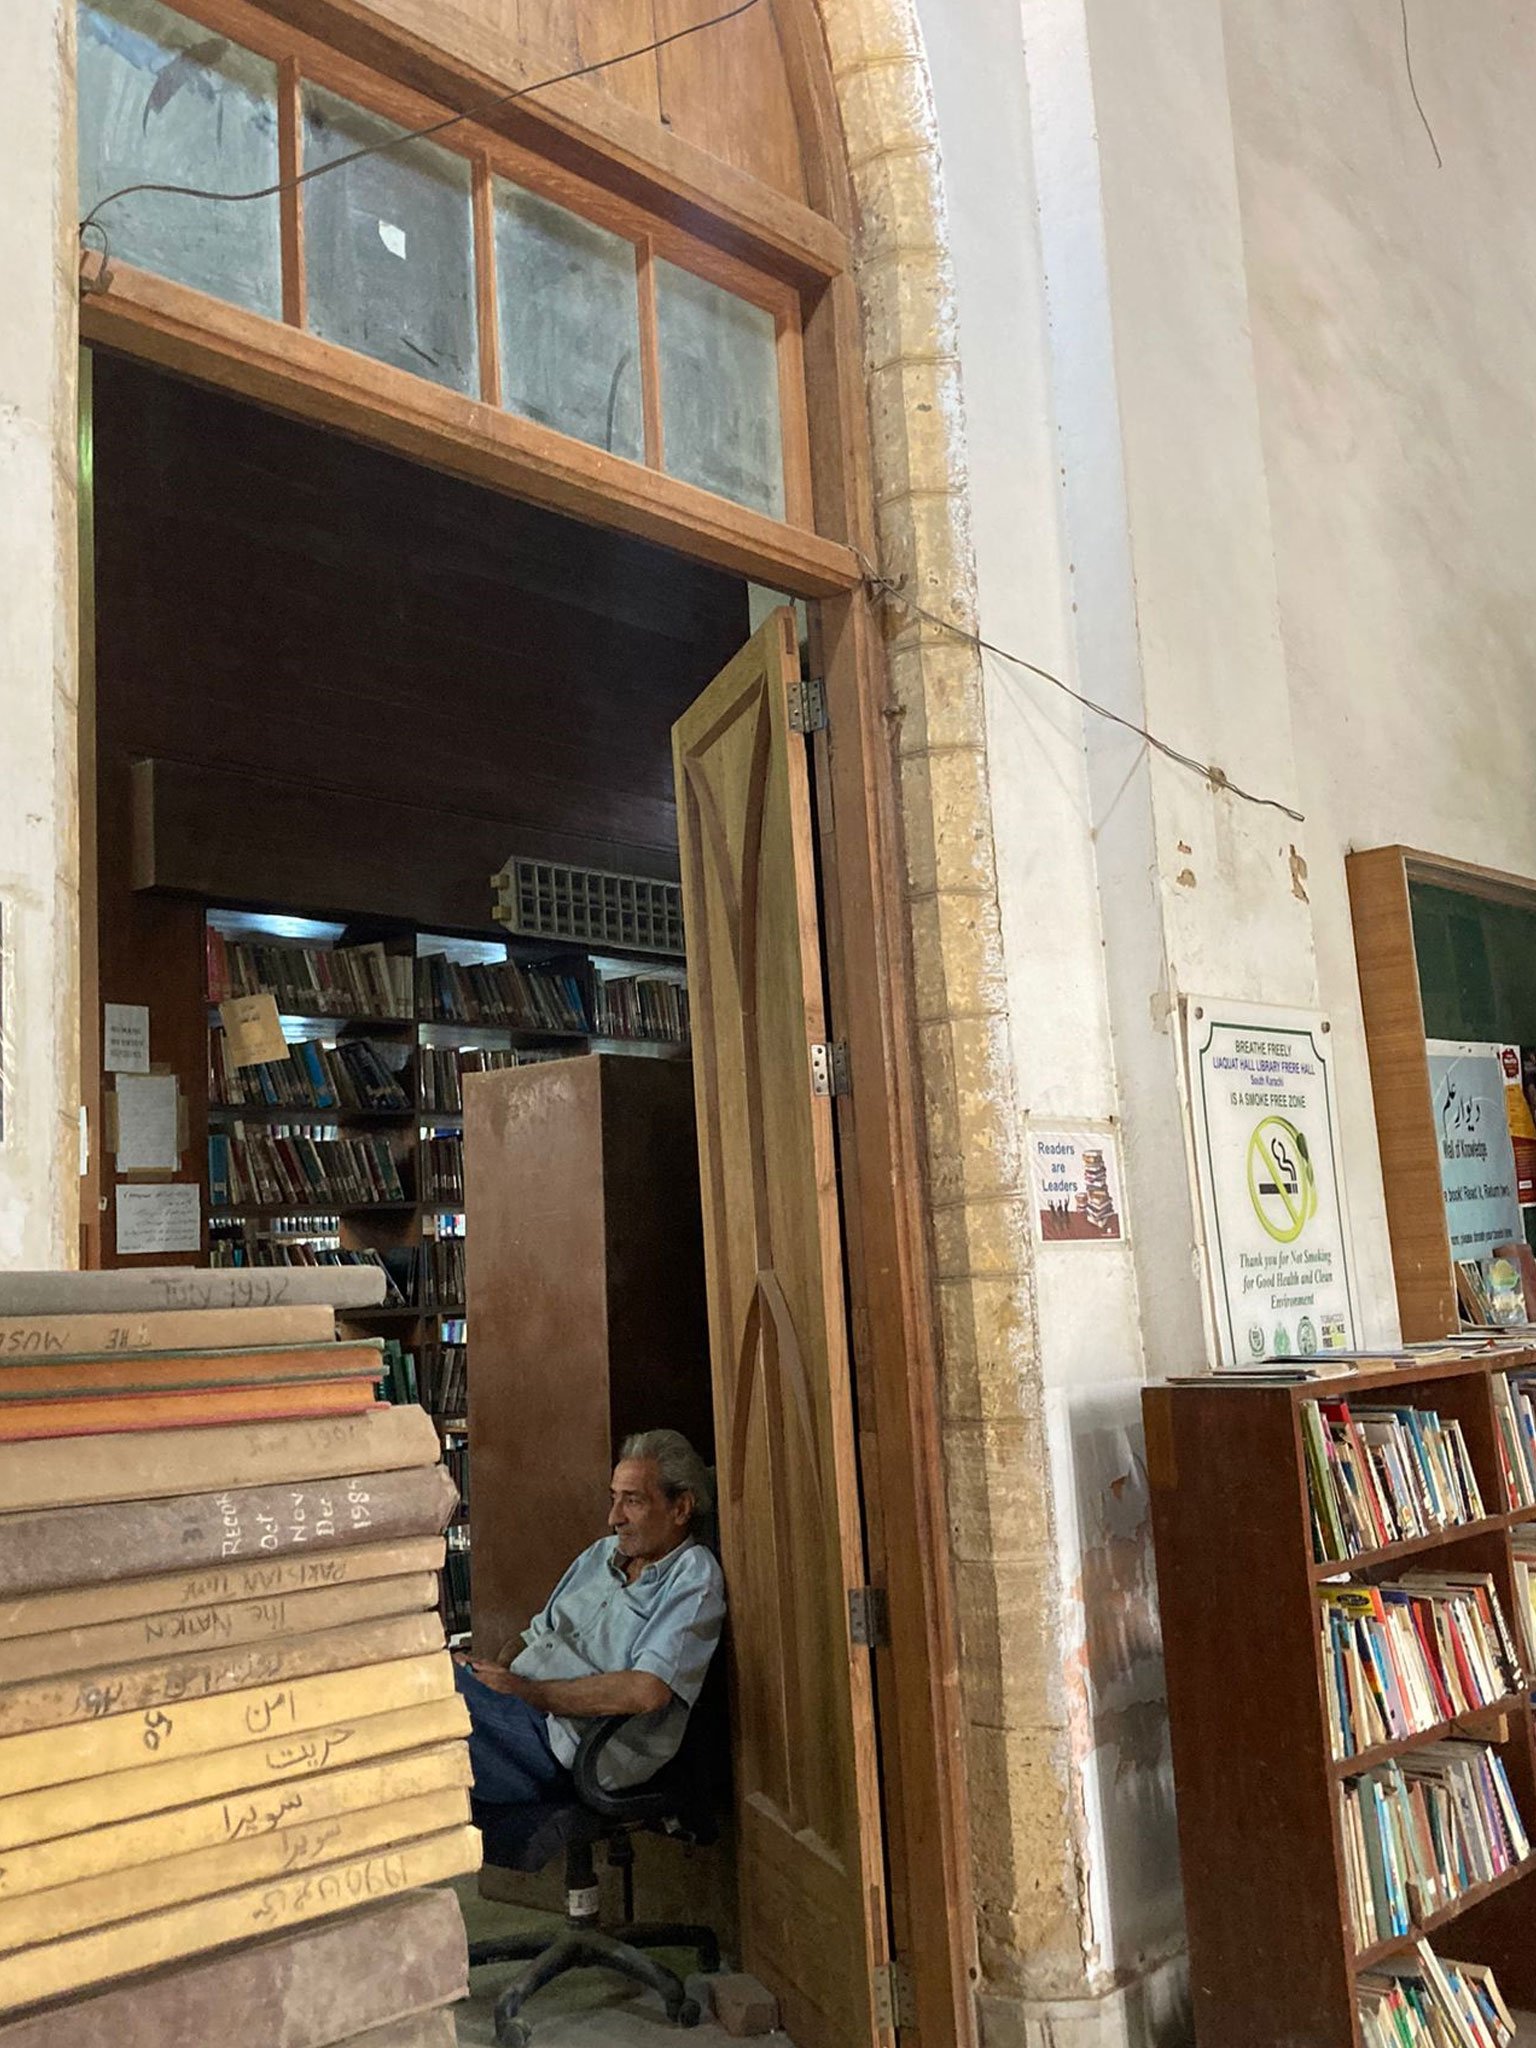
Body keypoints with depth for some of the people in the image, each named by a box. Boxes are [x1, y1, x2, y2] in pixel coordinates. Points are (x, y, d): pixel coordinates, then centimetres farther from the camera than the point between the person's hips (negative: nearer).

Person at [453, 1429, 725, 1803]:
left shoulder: (693, 1578, -4)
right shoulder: (603, 1552, 22)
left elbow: (646, 1692, -17)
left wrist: (526, 1691, -12)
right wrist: (488, 1673, 2)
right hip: (516, 1711, 8)